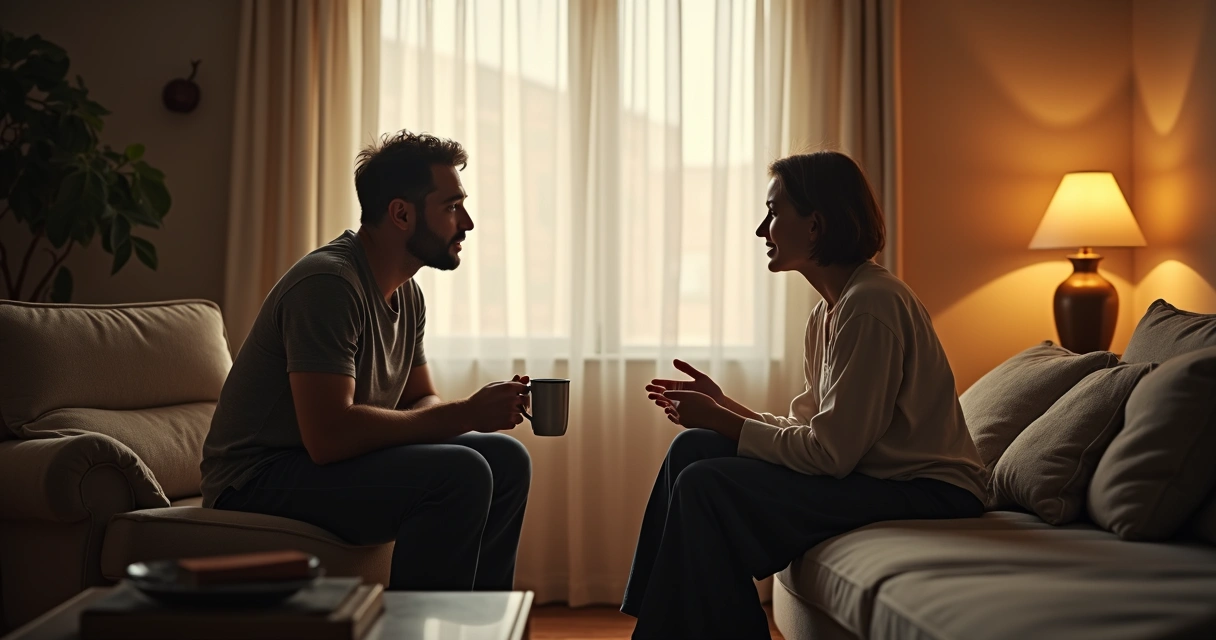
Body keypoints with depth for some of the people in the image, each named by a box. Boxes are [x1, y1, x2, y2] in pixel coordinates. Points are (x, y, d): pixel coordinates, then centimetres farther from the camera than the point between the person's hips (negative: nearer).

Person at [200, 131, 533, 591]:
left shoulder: (407, 294, 7)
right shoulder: (329, 282, -23)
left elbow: (421, 401, 12)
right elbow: (328, 435, -31)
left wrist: (486, 409, -11)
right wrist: (465, 414, -25)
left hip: (334, 461, 10)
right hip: (260, 480, -10)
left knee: (507, 459, 5)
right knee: (460, 475, -26)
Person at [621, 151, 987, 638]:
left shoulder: (870, 303, -19)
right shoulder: (827, 311, 11)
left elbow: (830, 453, -22)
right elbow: (810, 430, 9)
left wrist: (721, 421, -12)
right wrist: (723, 407, 3)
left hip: (927, 494, -9)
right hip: (877, 476, 9)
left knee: (706, 485, -19)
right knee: (693, 448, 4)